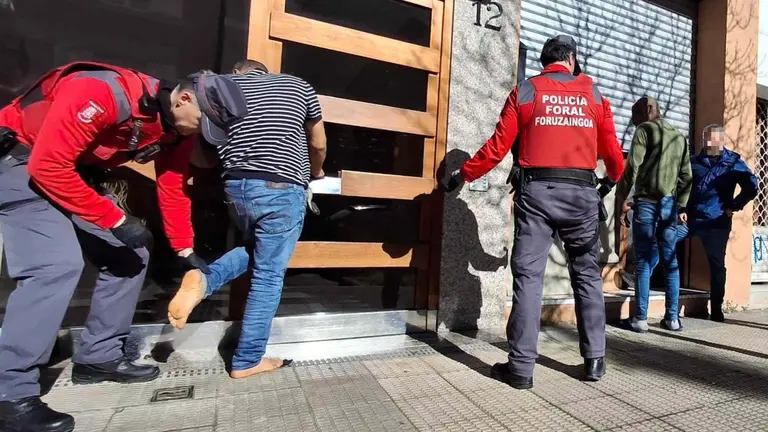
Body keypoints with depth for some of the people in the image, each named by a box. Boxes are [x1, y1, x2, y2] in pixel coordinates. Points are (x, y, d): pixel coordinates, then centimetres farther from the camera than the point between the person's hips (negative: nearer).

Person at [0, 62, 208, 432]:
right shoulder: (102, 94, -32)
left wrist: (186, 251, -2)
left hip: (78, 172, 8)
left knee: (131, 255, 2)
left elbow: (173, 190, -1)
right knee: (58, 265, -24)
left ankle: (98, 357, 14)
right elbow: (48, 166, -31)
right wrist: (117, 221, -29)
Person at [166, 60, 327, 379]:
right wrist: (316, 173, 37)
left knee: (254, 250, 29)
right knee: (269, 275, 5)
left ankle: (202, 281, 3)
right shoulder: (300, 87, 14)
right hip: (282, 190, -3)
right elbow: (318, 145, 19)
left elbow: (215, 142, 15)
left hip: (237, 186, 4)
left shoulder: (224, 88, 18)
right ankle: (247, 361, 15)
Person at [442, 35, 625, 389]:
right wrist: (617, 179, 36)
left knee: (528, 275, -1)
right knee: (587, 274, 13)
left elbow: (498, 147, 0)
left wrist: (462, 176, 12)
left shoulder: (525, 91, 7)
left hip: (536, 191, -2)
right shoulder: (593, 93, 13)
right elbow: (611, 150, 15)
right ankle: (594, 360, 20)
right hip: (582, 192, 3)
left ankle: (521, 366, 2)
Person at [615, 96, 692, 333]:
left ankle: (640, 319, -1)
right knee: (670, 262, 9)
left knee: (644, 262, -4)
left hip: (647, 203, -5)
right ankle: (672, 318, 14)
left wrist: (622, 199, -6)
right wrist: (681, 206, 20)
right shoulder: (680, 137, 18)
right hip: (671, 205, 6)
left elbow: (632, 167, -10)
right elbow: (686, 176, 16)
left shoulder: (645, 130, 0)